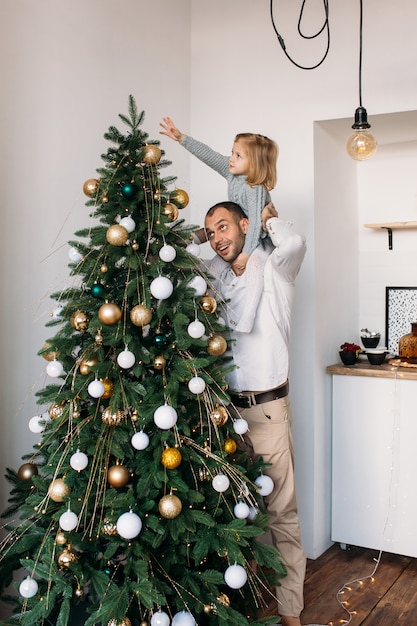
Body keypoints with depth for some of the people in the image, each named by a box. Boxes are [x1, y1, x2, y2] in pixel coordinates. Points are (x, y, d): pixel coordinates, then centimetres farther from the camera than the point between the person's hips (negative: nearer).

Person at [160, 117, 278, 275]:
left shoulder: (256, 190, -30)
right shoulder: (232, 172, -6)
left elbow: (255, 222, -36)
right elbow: (209, 156, -4)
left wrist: (246, 254, -41)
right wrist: (181, 138, -6)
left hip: (256, 240, -8)